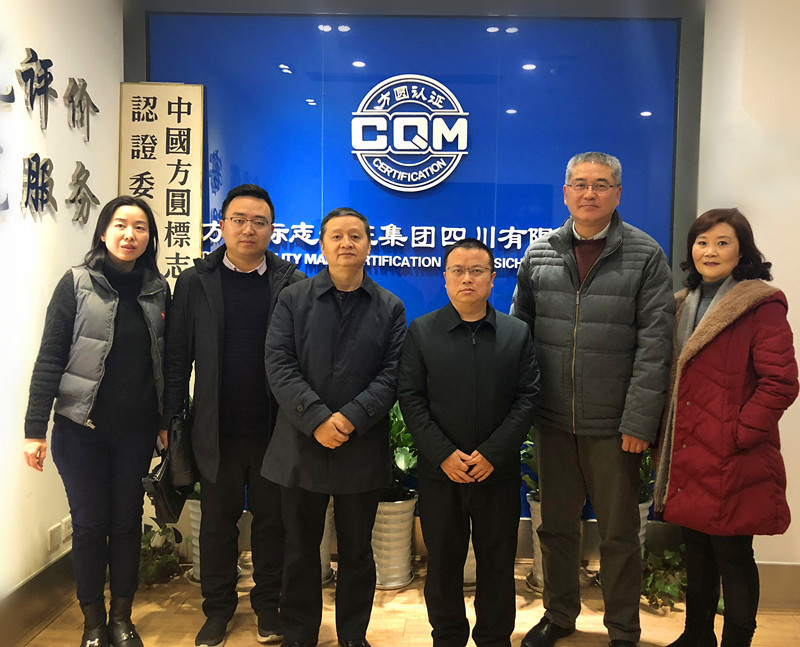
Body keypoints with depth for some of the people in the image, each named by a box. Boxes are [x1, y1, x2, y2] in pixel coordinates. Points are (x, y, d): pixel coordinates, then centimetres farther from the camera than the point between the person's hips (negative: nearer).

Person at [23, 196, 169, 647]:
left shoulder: (157, 291, 4)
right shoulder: (77, 284, -5)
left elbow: (165, 362, 8)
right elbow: (50, 359, -8)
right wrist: (35, 429, -11)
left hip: (136, 431, 3)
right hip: (82, 429, -2)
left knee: (128, 521, 10)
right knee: (90, 523, 7)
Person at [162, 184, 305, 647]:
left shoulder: (292, 284, 1)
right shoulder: (195, 282, 3)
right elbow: (178, 357, 2)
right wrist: (172, 419, -1)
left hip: (275, 429, 0)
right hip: (217, 430, 1)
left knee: (272, 519, 12)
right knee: (218, 521, 13)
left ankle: (269, 604, 30)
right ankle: (218, 607, 30)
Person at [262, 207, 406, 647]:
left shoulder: (390, 308, 5)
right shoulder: (293, 300, 3)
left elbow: (391, 375, -4)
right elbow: (279, 367, -6)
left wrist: (351, 418, -18)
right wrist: (317, 419, -17)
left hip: (362, 449, 0)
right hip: (301, 445, 0)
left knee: (357, 552, 13)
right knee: (300, 550, 12)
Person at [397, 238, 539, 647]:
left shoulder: (517, 333, 4)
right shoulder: (421, 332, 2)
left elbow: (527, 397, -2)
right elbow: (410, 397, -3)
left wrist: (493, 453, -12)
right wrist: (444, 455, -12)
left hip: (498, 472, 0)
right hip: (439, 472, 0)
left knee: (497, 563, 10)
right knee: (443, 562, 11)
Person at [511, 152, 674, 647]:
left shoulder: (646, 256, -4)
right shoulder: (539, 255, 5)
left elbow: (654, 343, -8)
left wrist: (638, 420, -14)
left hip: (614, 425, -3)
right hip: (553, 420, 3)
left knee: (619, 533, 11)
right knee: (557, 524, 17)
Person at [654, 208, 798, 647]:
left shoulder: (761, 307, -10)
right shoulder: (684, 305, 13)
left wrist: (738, 434, -17)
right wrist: (667, 440, 10)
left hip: (732, 463, -7)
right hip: (687, 459, 7)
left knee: (732, 557, 4)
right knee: (696, 554, 19)